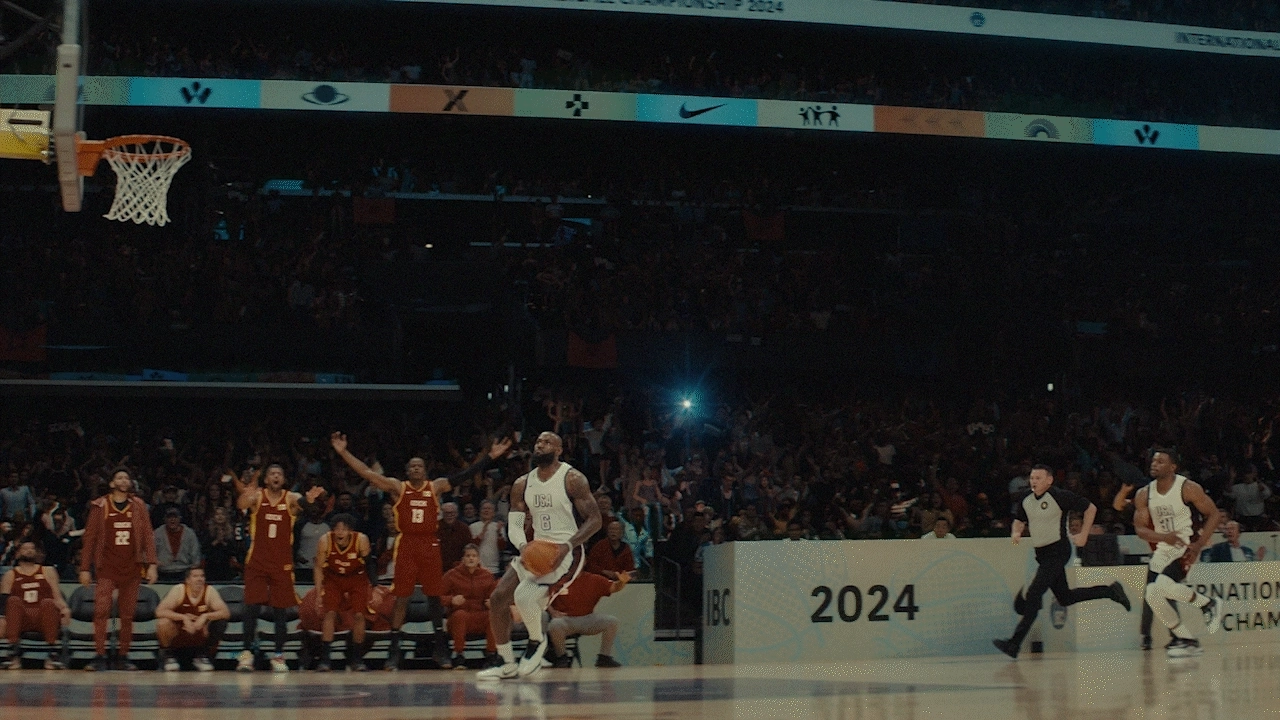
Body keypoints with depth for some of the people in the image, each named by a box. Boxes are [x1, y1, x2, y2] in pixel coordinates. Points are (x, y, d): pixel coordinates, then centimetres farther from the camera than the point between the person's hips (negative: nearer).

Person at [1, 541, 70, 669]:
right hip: (21, 620, 0)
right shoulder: (11, 575, 14)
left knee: (48, 603, -32)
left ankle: (53, 652, -31)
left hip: (44, 618, 0)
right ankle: (14, 653, -32)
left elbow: (57, 597, 8)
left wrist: (65, 609, -14)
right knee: (13, 601, -29)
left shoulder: (48, 571, 15)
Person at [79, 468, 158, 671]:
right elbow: (90, 537, 4)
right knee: (101, 611, -13)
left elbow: (147, 535, 6)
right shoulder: (100, 506, 3)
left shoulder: (138, 506, 9)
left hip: (132, 568, 2)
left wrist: (151, 564, -3)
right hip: (106, 567, -2)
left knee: (127, 615, 5)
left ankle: (123, 658, 12)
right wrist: (85, 568, 0)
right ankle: (99, 657, -13)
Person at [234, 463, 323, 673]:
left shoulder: (290, 498, -1)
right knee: (252, 607, -7)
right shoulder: (257, 496, -2)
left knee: (280, 610, 4)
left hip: (282, 563, 1)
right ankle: (247, 653, -1)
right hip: (257, 561, -1)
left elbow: (301, 501, -24)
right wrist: (246, 494, -47)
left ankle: (278, 656, 13)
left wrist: (308, 500, -49)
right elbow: (241, 505, -23)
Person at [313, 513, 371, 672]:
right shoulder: (325, 541, -26)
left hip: (357, 577, 0)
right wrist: (319, 592, -13)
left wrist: (372, 589, -14)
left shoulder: (361, 540, -28)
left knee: (358, 615, -7)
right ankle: (324, 659, -11)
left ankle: (356, 658, 7)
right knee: (330, 613, -13)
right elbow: (319, 567, -12)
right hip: (333, 578, 0)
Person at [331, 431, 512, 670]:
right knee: (401, 598, -2)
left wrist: (491, 457, -1)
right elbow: (366, 473, -2)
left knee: (435, 597, 6)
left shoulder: (436, 487, 8)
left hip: (430, 545, 1)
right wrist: (343, 452, -10)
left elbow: (464, 475, 4)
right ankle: (394, 651, 3)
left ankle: (441, 649, 14)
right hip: (405, 545, -1)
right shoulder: (397, 487, 4)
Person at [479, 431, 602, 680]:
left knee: (524, 594, -26)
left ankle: (537, 642, 4)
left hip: (566, 552, -7)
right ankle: (507, 664, 11)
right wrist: (523, 547, -16)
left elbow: (594, 519, -12)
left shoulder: (572, 479, -11)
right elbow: (514, 524, 6)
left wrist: (568, 546, -25)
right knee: (497, 598, -2)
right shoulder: (522, 485, 6)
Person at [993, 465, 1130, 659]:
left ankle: (1014, 644, -19)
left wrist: (1083, 535, -7)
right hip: (1042, 553, 8)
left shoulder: (1060, 496, -15)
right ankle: (1110, 591, 35)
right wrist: (1016, 532, -1)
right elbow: (1019, 520, 21)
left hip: (1057, 551, -8)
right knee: (1065, 598, 16)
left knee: (1034, 594, -17)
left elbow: (1090, 508, -7)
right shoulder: (1026, 500, 4)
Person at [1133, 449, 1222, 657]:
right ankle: (1188, 641, 11)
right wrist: (1163, 537, -22)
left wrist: (1199, 545, -18)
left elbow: (1213, 514, -9)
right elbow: (1140, 529, -1)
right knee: (1153, 597, -4)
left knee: (1163, 585, -28)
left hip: (1186, 547, -6)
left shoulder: (1188, 488, -13)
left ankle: (1207, 603, -2)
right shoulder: (1144, 495, 0)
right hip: (1162, 549, 6)